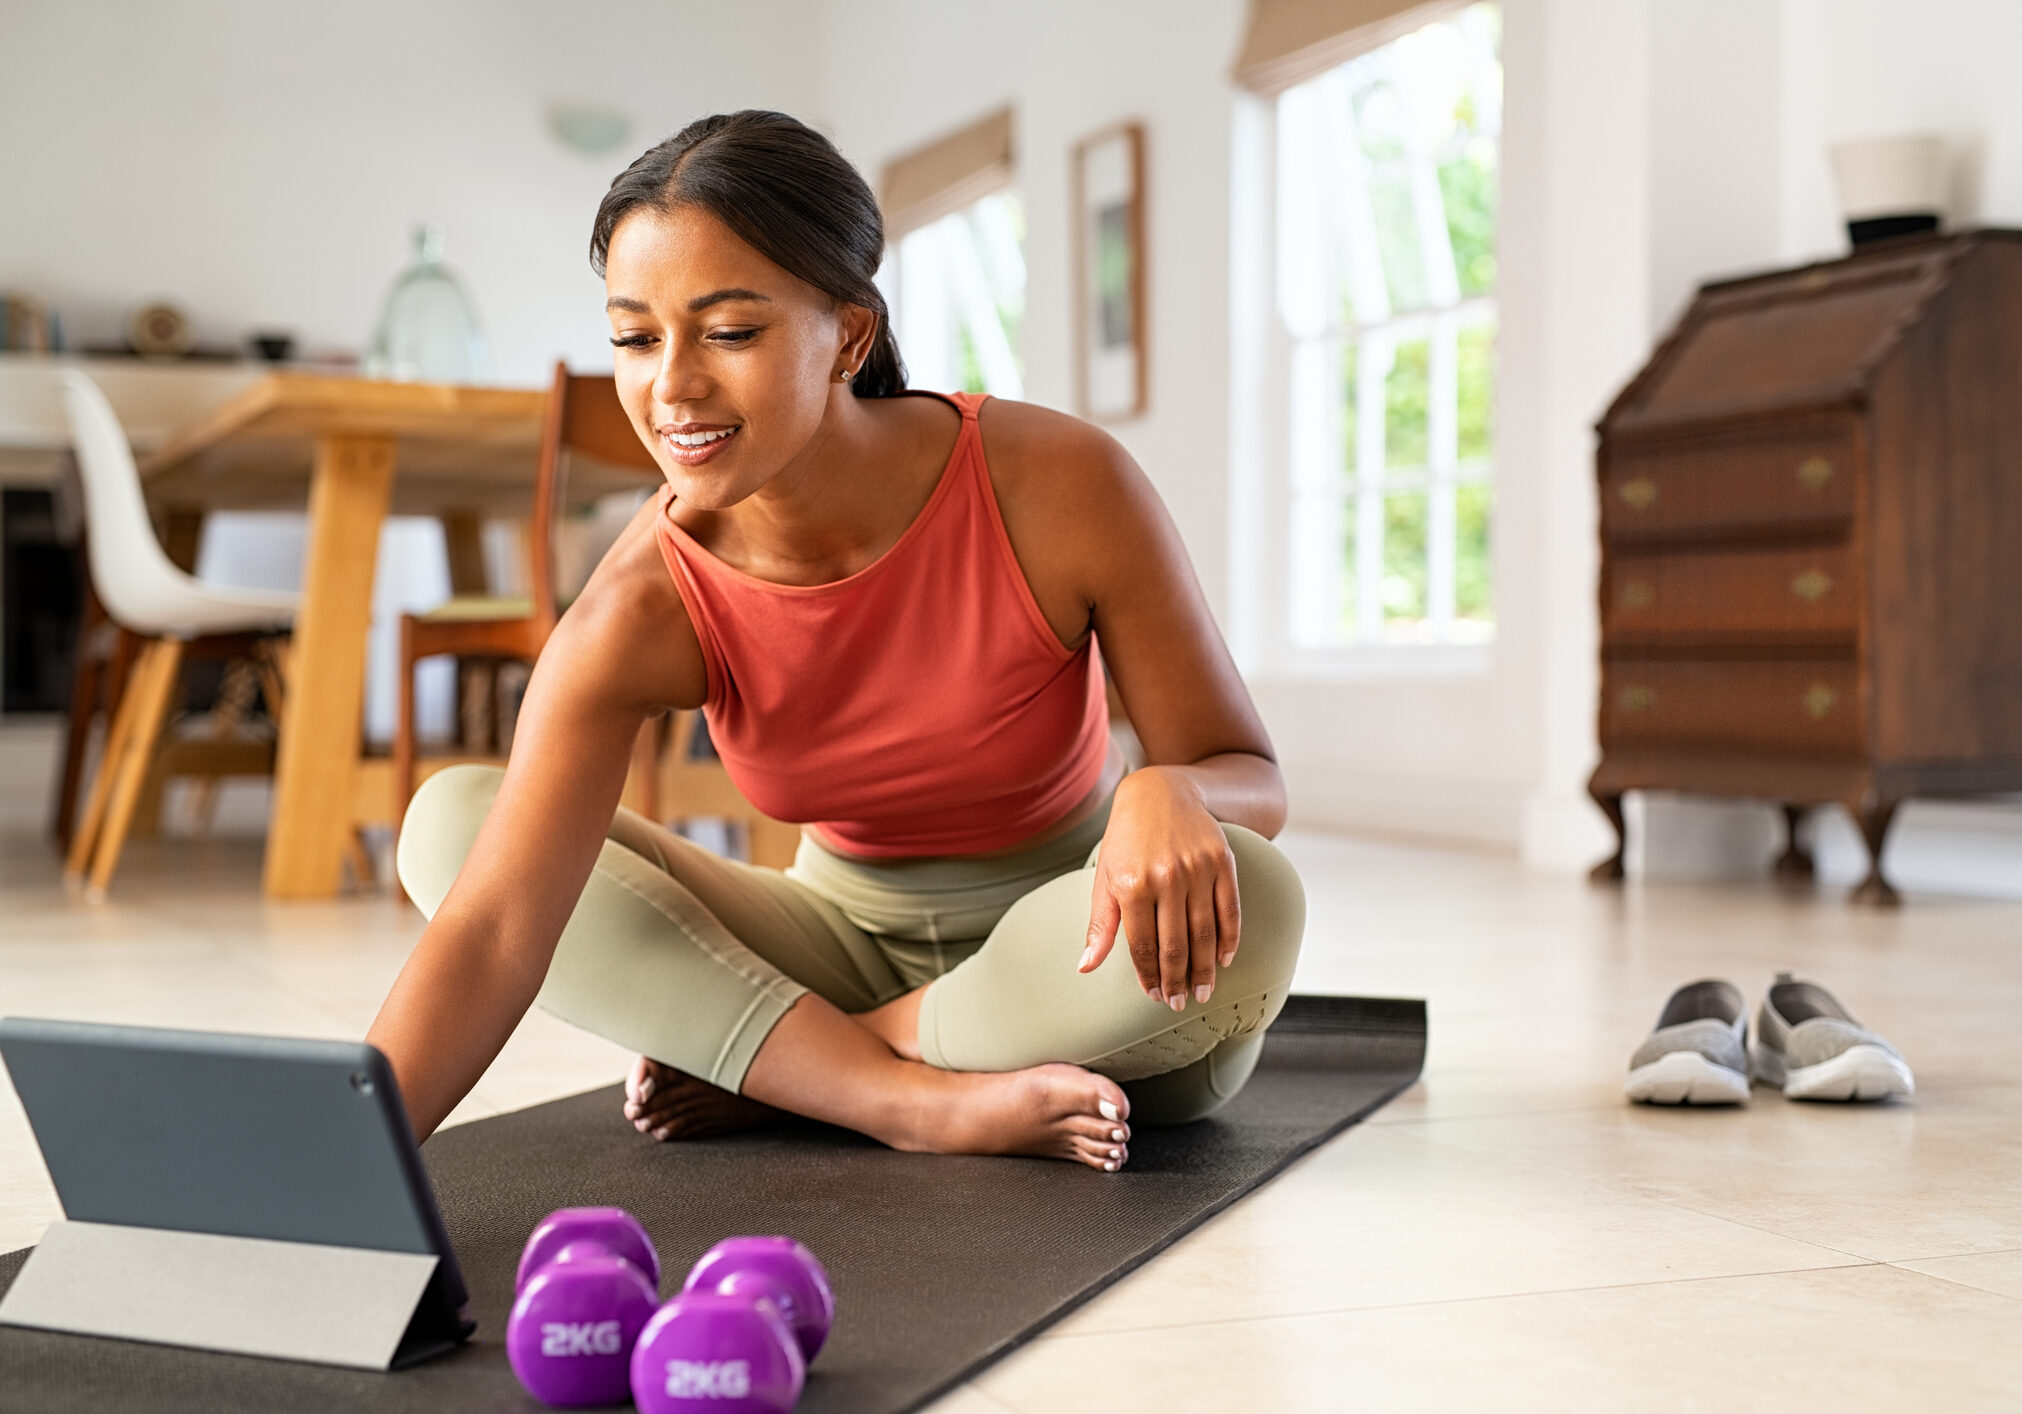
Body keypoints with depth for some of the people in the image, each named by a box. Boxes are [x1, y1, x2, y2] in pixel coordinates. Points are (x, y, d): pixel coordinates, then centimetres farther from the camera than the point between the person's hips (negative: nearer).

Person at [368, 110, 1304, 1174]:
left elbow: (1249, 776, -14)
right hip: (855, 944, 2)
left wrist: (1168, 797, -39)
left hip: (1070, 964, -1)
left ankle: (763, 1066, -16)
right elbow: (493, 931, -29)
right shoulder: (644, 611, -20)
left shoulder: (1056, 487, -21)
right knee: (449, 820, -14)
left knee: (1245, 906, -37)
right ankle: (920, 1099, -24)